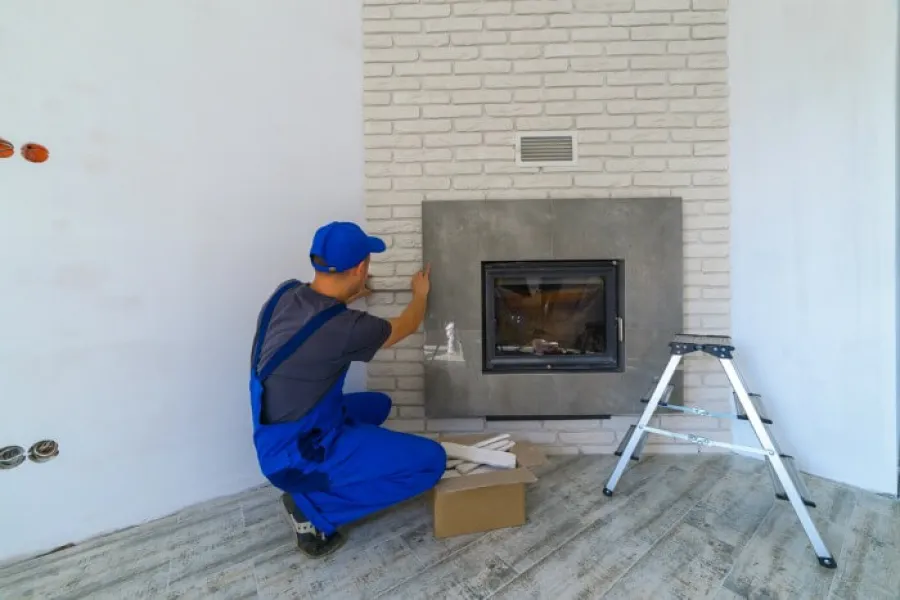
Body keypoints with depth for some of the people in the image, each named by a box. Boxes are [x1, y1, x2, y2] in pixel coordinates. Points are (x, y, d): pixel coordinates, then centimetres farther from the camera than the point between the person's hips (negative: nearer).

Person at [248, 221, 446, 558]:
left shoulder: (286, 294, -7)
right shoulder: (344, 328, -28)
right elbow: (406, 327, -6)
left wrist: (346, 298, 28)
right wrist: (420, 294, 13)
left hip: (279, 438, 9)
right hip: (296, 455, -8)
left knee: (377, 404, 25)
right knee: (431, 461, -11)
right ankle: (314, 508, -1)